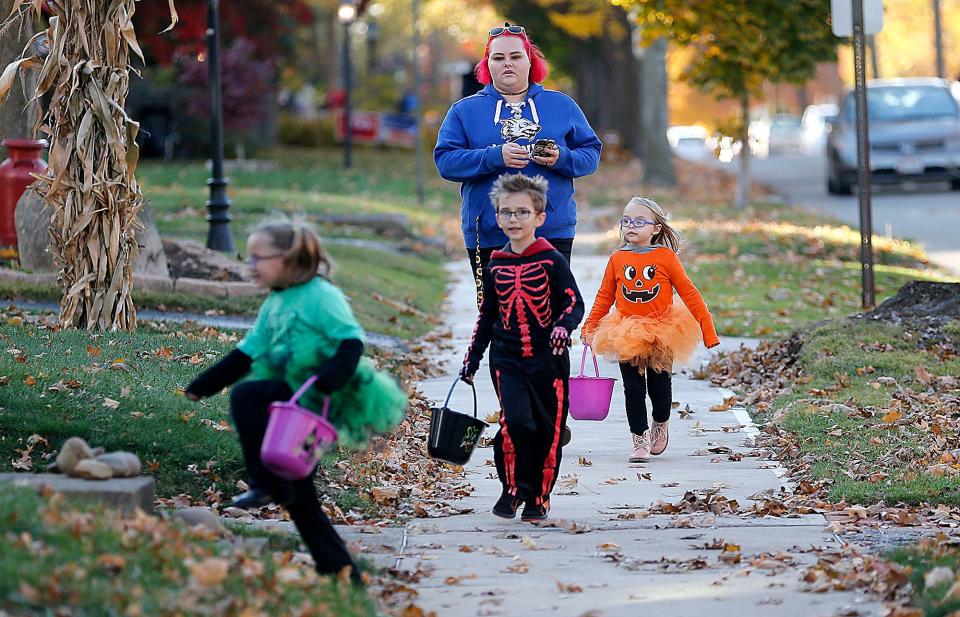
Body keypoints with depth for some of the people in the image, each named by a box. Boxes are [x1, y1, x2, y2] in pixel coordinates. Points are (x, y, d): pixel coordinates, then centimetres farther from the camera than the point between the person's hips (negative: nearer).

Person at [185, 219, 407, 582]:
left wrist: (334, 375, -36)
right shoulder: (274, 304, 16)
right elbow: (247, 353, 21)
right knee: (299, 499, 7)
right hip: (294, 400, 9)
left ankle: (268, 484, -22)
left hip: (322, 400, -9)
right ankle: (341, 570, 13)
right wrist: (202, 386, 18)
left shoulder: (320, 296, -10)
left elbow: (351, 339, -18)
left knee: (246, 396, -27)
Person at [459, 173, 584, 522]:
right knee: (516, 421, -17)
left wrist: (563, 326, -26)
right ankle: (513, 489, 1)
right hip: (507, 359, 1)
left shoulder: (551, 261, -3)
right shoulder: (496, 266, 8)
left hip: (548, 359, -1)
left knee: (548, 429, 3)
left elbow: (574, 303, -5)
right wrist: (472, 358, 17)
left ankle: (539, 496, 20)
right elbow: (487, 316, 18)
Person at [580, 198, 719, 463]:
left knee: (659, 386, 7)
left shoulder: (666, 256, -8)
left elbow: (688, 292, -5)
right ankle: (639, 441, 9)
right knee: (633, 389, 0)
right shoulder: (617, 259, -2)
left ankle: (661, 424, 35)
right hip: (626, 336, 1)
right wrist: (589, 327, 5)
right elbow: (605, 296, 8)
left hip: (661, 333, -1)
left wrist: (707, 328, -8)